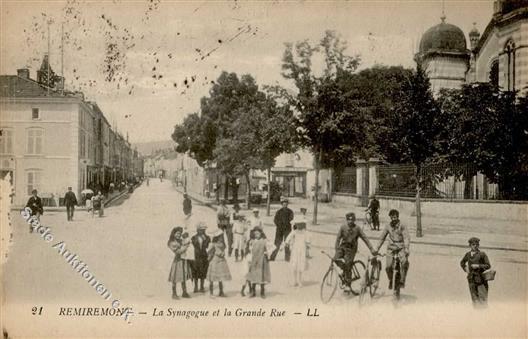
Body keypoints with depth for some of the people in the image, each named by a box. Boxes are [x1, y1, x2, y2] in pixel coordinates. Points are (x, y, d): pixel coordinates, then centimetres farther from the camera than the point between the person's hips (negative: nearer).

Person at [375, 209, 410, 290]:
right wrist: (377, 248, 12)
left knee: (405, 262, -29)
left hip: (401, 248, -2)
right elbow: (382, 237, 15)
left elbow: (406, 237, -16)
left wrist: (406, 248, -31)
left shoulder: (402, 226, -5)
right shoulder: (388, 226, 5)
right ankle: (391, 281, 18)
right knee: (388, 267, -12)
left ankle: (402, 281, -13)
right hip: (391, 248, 2)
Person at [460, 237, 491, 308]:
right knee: (474, 298, 7)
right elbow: (462, 263, 26)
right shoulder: (468, 254, 9)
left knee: (482, 297, -7)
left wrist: (478, 266, -14)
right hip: (471, 278, 4)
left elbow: (488, 265, -4)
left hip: (480, 277, -4)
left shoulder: (482, 254, -4)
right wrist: (465, 269, 11)